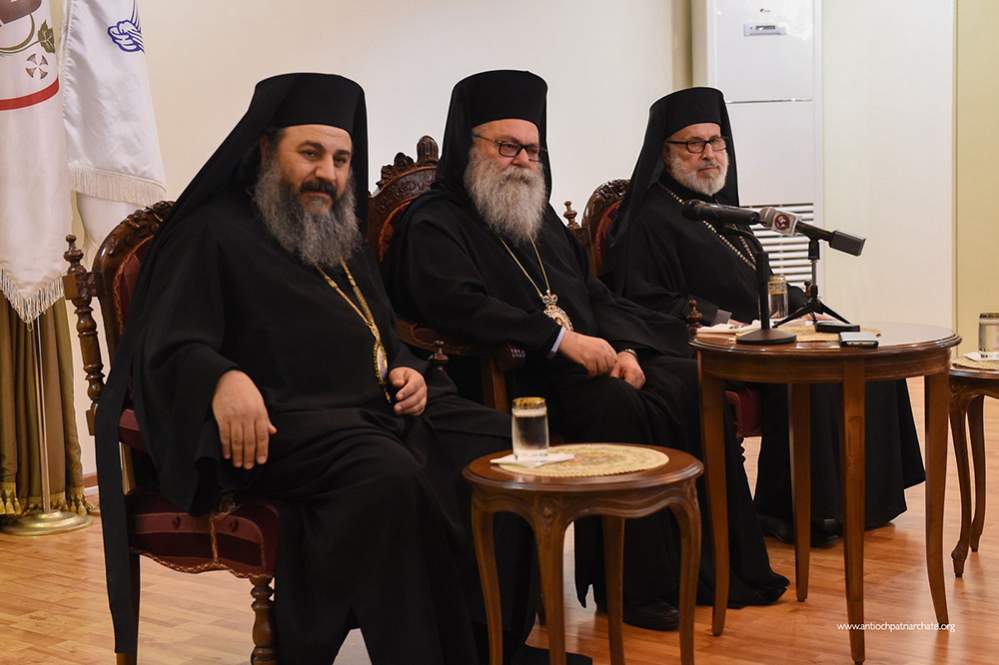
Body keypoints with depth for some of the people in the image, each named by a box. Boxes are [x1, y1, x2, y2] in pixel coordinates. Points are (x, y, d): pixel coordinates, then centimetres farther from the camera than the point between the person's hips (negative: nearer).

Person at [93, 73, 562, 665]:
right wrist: (223, 380, -34)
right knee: (391, 478, -36)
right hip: (283, 422, -8)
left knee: (512, 448, -12)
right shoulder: (214, 235, 2)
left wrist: (409, 371, 6)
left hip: (379, 408, 8)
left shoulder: (341, 238, 25)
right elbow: (167, 347, -11)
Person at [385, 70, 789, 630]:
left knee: (694, 385, -13)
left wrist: (625, 348, 0)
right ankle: (632, 584, -22)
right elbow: (457, 306, -19)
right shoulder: (435, 224, -2)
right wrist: (561, 338, -24)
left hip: (592, 361, 8)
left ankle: (723, 563, -8)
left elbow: (594, 293, 22)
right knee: (615, 406, -33)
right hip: (512, 379, -8)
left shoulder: (541, 217, 25)